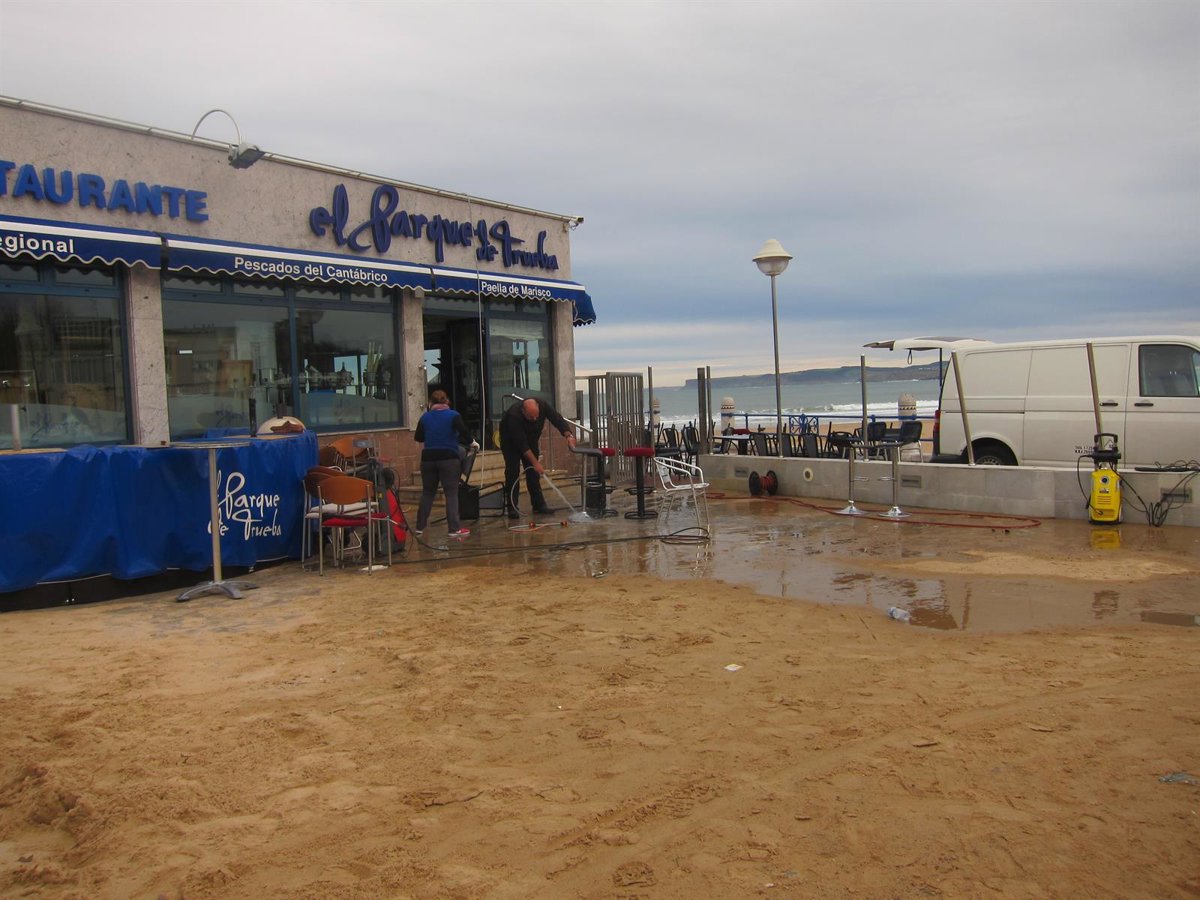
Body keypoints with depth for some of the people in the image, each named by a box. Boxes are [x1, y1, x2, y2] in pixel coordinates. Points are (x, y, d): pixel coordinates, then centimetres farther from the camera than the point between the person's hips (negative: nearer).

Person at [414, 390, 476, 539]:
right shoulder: (453, 416, -3)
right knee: (451, 493, -1)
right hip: (449, 458, -3)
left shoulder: (425, 417, 5)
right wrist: (472, 442, 3)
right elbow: (464, 432, -15)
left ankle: (420, 526, 19)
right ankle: (454, 528, -6)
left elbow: (418, 438, 14)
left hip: (428, 458, 3)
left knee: (427, 492, 15)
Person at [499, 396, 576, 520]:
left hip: (530, 438, 5)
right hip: (510, 441, -5)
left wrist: (568, 435, -45)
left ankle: (538, 504, 4)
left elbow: (557, 419, -27)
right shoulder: (514, 415, -40)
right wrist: (535, 462, -37)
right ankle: (511, 508, -10)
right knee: (513, 471, -12)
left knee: (533, 471, 1)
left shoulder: (542, 405, -28)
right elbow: (521, 444, -37)